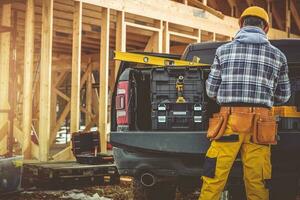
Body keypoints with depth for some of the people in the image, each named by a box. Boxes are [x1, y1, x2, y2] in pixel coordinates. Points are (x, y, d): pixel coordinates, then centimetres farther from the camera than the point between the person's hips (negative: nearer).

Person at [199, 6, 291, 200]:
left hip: (229, 121, -1)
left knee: (213, 179, 1)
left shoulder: (224, 50, 7)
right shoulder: (277, 55, 9)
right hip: (260, 125, 1)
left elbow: (211, 91, 9)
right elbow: (283, 96, 18)